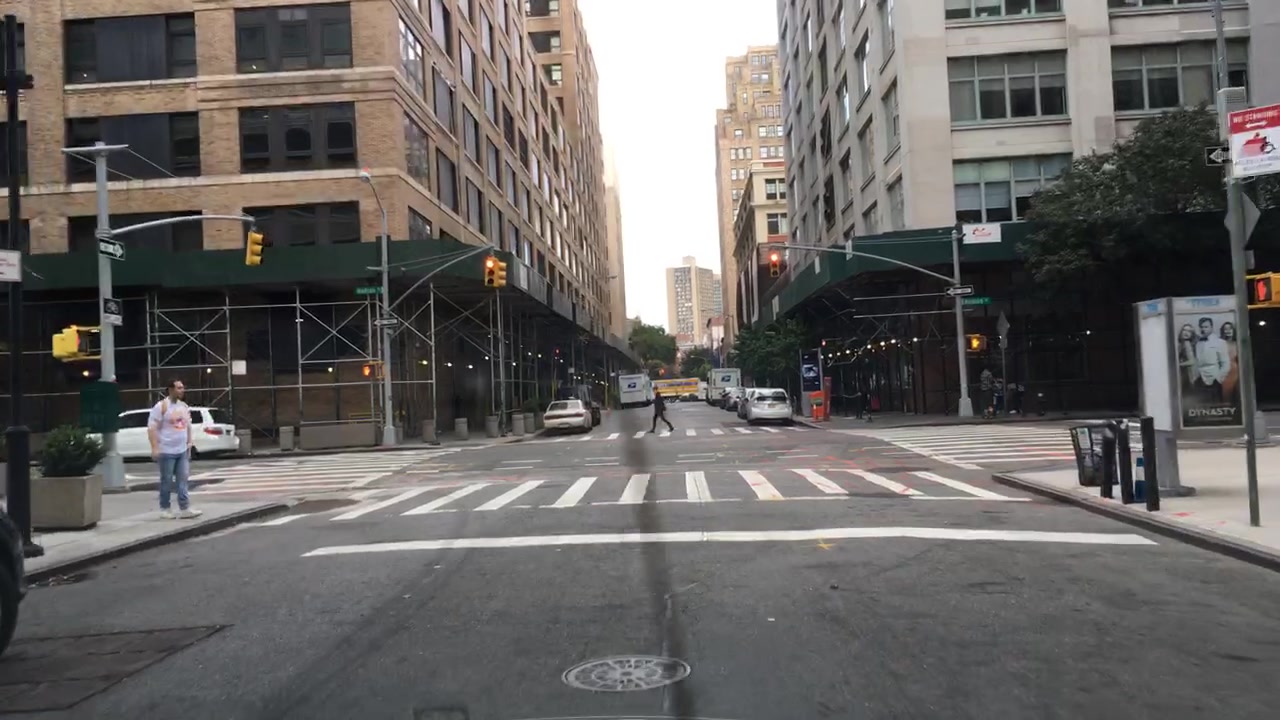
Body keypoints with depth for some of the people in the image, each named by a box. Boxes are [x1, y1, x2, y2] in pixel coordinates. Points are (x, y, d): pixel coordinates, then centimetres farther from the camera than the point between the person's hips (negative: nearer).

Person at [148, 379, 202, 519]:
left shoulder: (184, 406, 11)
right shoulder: (161, 406, -10)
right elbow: (152, 428, -14)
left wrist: (190, 441, 15)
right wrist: (155, 448, -20)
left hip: (182, 450, 6)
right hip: (167, 451, -6)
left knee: (182, 480, 3)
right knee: (166, 481, 2)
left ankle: (184, 509, 2)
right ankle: (165, 509, 13)